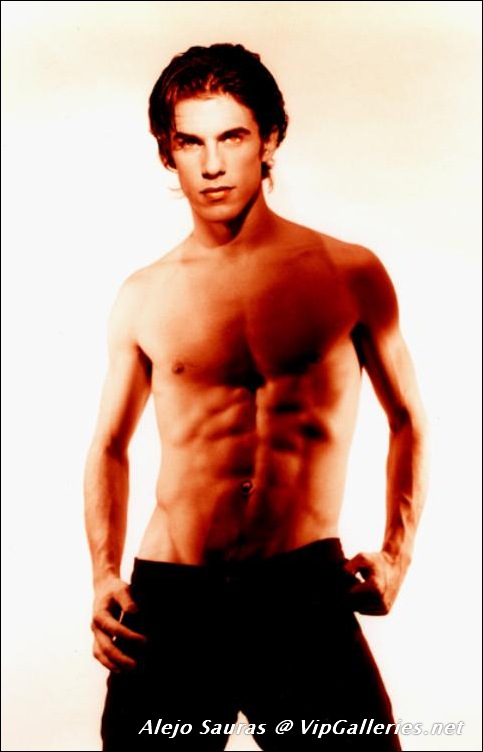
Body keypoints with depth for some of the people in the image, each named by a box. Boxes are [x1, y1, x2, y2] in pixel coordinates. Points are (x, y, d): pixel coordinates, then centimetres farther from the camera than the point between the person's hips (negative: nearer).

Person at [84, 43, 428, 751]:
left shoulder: (350, 274, 2)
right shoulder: (144, 298, 5)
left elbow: (408, 420, 12)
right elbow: (110, 445, 15)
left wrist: (396, 556, 2)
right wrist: (104, 578, 4)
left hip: (307, 594, -1)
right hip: (167, 600, 2)